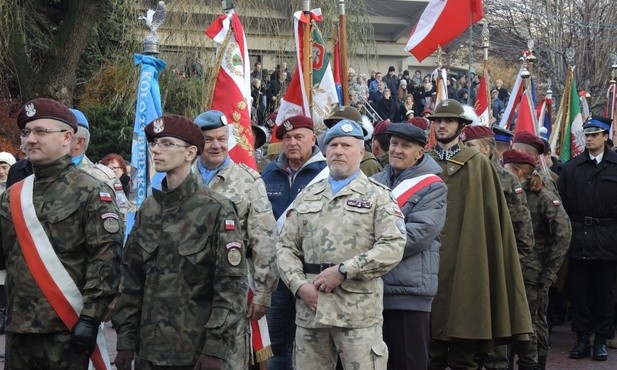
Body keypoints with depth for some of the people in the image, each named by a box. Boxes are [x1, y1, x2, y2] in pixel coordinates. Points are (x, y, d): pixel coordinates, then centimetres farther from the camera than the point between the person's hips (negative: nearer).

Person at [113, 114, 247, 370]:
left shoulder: (216, 210, -7)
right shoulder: (147, 210, 8)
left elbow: (232, 285, -10)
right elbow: (131, 279, 11)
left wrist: (216, 347, -16)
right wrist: (126, 339, 5)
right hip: (150, 349, 5)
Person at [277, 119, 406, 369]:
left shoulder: (377, 196, 3)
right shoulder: (307, 196, 17)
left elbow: (393, 247, -9)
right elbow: (286, 246, 14)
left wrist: (343, 270, -14)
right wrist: (299, 284, -4)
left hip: (358, 311, -4)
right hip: (310, 307, 4)